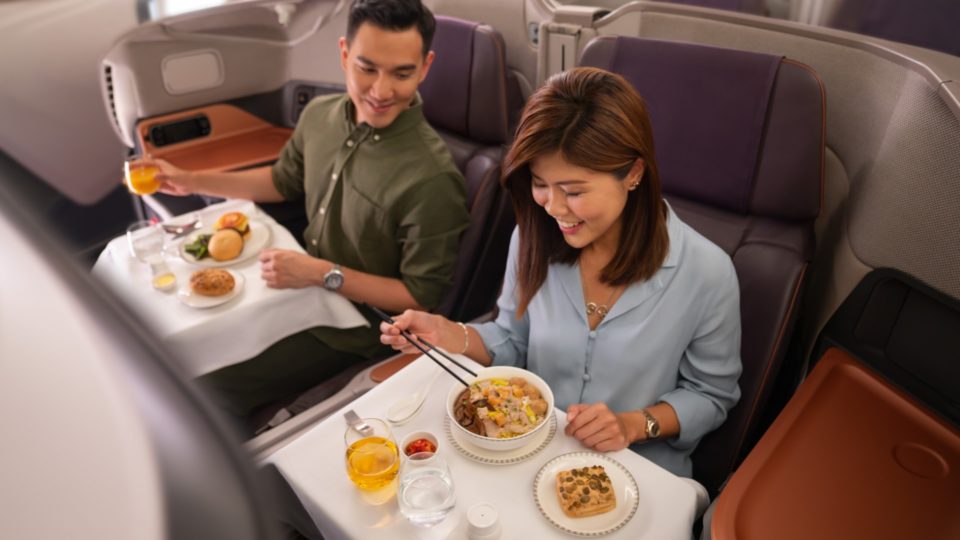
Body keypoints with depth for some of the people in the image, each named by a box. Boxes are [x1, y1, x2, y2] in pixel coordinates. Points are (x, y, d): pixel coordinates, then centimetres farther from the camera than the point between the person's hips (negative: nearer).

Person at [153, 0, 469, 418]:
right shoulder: (320, 114, -6)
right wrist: (191, 181, 8)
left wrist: (324, 274, -26)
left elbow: (426, 299, -21)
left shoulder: (431, 179, -29)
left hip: (350, 329, -7)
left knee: (210, 388, -11)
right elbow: (284, 181, 14)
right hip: (302, 285, 7)